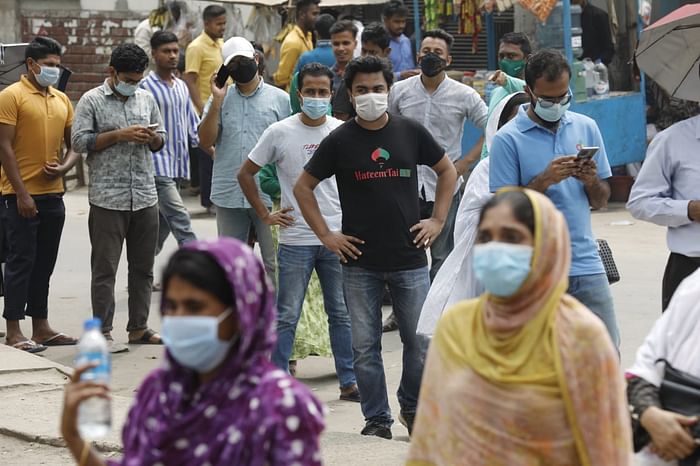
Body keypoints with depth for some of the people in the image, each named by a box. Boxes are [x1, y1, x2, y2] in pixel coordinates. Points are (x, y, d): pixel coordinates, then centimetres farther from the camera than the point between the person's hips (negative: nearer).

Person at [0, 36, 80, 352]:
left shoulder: (62, 100, 13)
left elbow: (73, 143, 18)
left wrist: (65, 166, -5)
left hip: (53, 194, 6)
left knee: (44, 263, 12)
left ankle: (41, 327, 19)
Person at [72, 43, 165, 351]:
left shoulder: (146, 99, 13)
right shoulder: (92, 101, -2)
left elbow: (161, 141, 20)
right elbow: (79, 141, -10)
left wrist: (152, 138, -4)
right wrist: (119, 135, -16)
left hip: (145, 196, 5)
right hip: (107, 198, -5)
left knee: (143, 267, 10)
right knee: (105, 267, -2)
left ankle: (138, 328, 19)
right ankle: (103, 332, 2)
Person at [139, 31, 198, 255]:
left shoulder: (182, 87, 15)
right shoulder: (145, 87, -7)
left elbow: (192, 124, 18)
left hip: (178, 167, 7)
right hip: (158, 167, -7)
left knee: (161, 227, 12)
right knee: (182, 225, -15)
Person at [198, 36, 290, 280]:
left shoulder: (280, 99, 3)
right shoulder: (221, 98, 8)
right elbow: (205, 140, -1)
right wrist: (217, 101, -8)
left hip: (268, 195, -3)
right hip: (229, 194, 3)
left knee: (274, 262, -1)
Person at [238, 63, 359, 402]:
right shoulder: (280, 132, -3)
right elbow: (246, 174, 6)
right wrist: (265, 215, 1)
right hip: (295, 239, -2)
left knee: (342, 313, 9)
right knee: (287, 316, 2)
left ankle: (349, 382, 17)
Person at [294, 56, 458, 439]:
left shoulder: (411, 132, 3)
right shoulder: (340, 141, 0)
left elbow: (447, 171, 17)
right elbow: (303, 187, 8)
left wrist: (438, 220, 7)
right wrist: (325, 235, 1)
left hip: (409, 259, 1)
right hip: (360, 263, -1)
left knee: (420, 341, 3)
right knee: (364, 345, 2)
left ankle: (413, 409, 22)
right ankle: (376, 418, 13)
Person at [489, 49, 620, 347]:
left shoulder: (586, 128, 10)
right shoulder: (508, 139, -3)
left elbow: (601, 201, 14)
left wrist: (592, 181, -8)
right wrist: (545, 180, -19)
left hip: (587, 264, 4)